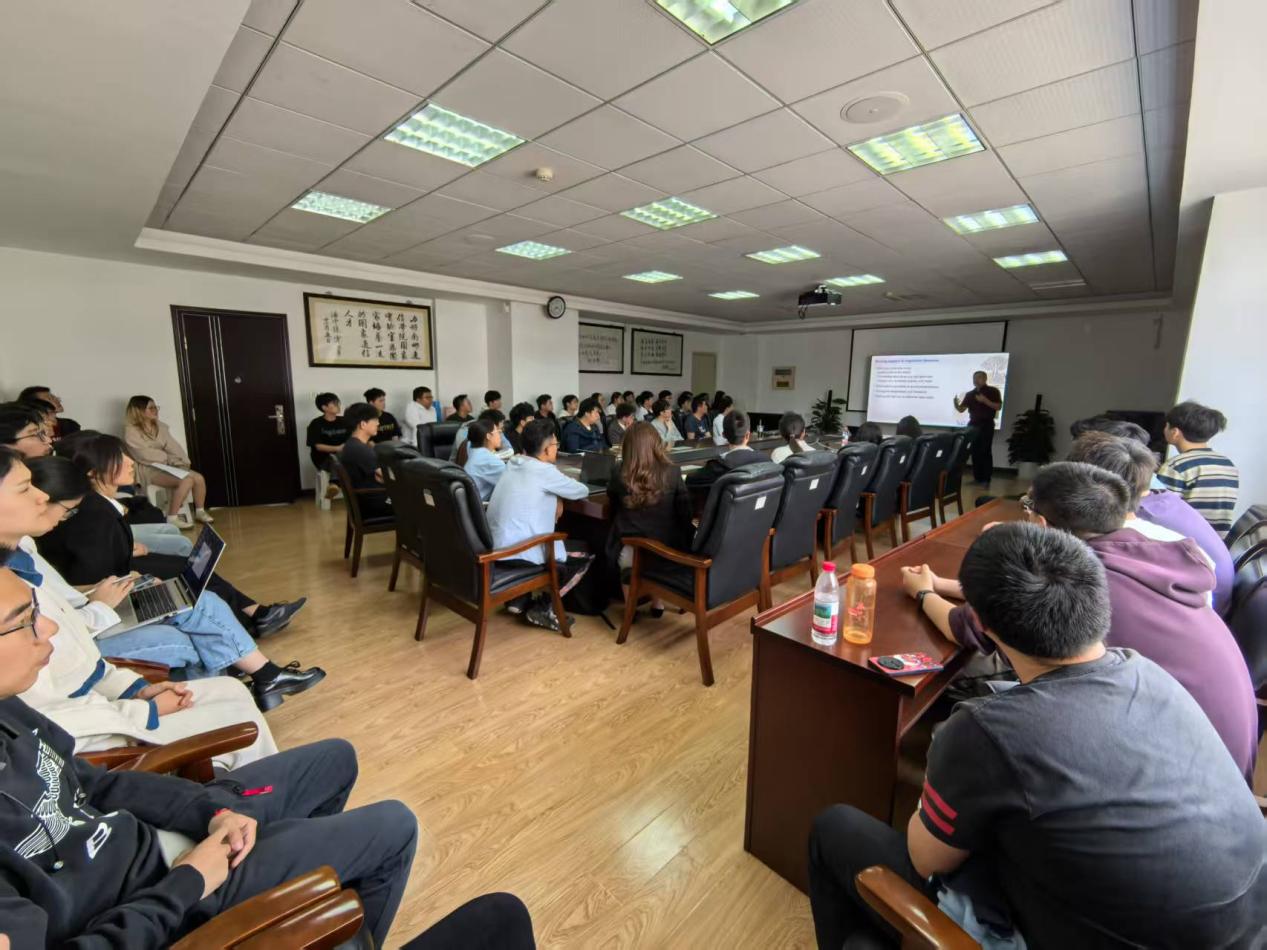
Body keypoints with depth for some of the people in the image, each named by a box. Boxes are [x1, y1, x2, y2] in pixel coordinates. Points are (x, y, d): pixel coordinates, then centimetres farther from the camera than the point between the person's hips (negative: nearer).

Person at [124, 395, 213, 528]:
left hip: (166, 464, 7)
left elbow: (173, 446, 5)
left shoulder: (160, 426, 11)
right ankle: (172, 518, -20)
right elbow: (145, 455, -15)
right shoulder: (131, 431, -10)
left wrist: (183, 460, -12)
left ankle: (200, 511, 6)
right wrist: (170, 458, -7)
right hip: (148, 468, -7)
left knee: (199, 478, -15)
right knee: (187, 480, -30)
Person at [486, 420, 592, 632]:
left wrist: (554, 497, 9)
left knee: (565, 543, 31)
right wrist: (560, 497, 20)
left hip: (496, 547, 8)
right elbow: (582, 491, 0)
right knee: (585, 554, 8)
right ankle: (542, 608, 7)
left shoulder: (513, 464, 9)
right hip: (519, 552, -8)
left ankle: (519, 598, 24)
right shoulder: (544, 471, -13)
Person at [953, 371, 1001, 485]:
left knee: (985, 452, -5)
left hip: (986, 425, -4)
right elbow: (961, 409, 5)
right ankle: (977, 477, 11)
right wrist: (956, 404, -16)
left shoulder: (993, 391, 0)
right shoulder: (969, 394, 12)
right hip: (973, 425, 5)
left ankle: (986, 479, -1)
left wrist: (985, 400, -19)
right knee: (975, 452, 5)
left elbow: (998, 406, -8)